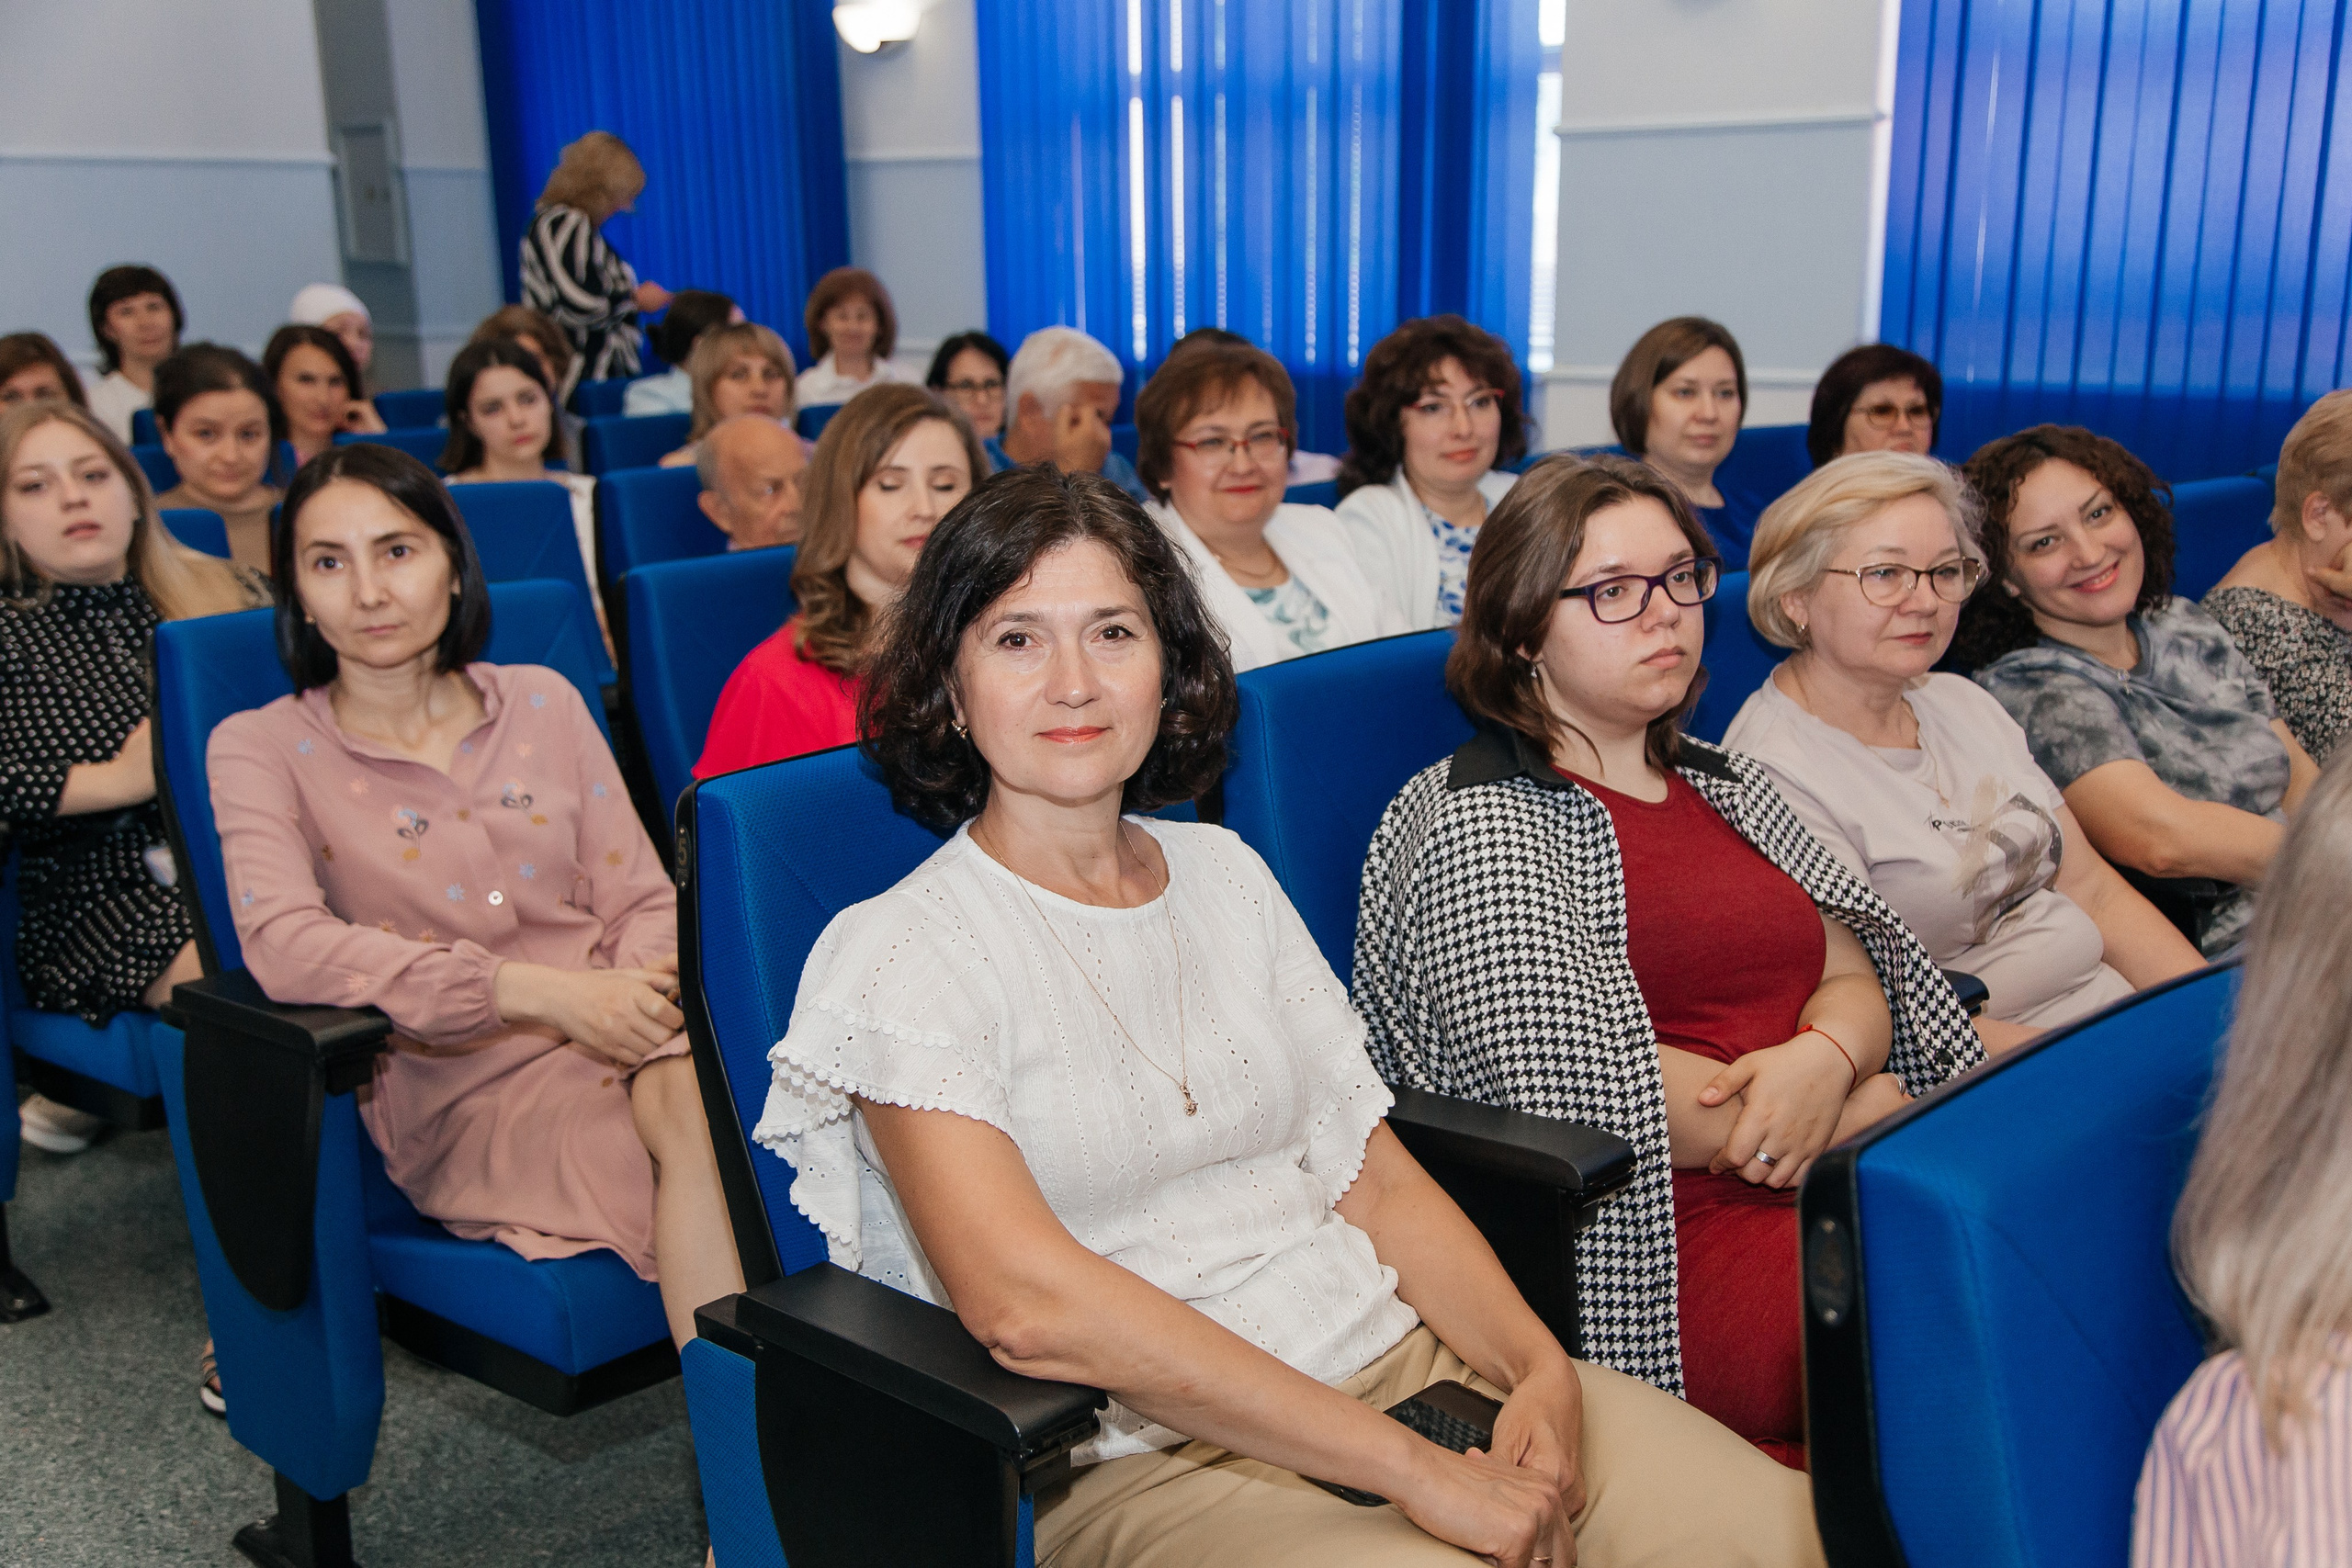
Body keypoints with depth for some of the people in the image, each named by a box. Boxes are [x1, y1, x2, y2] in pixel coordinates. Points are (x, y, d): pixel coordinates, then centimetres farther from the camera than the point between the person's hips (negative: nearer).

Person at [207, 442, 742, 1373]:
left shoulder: (543, 703, 15)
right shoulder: (258, 750, 5)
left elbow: (641, 898, 12)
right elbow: (283, 946, -14)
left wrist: (646, 981, -14)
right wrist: (542, 992, -23)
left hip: (613, 1028, 3)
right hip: (461, 1088, -3)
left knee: (698, 1079, -35)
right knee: (688, 1116, -35)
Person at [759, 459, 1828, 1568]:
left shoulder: (1224, 873, 13)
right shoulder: (896, 954, -6)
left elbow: (1375, 1179, 11)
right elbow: (1026, 1302, -19)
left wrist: (1540, 1370, -8)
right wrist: (1410, 1467, -20)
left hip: (1398, 1352, 5)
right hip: (1150, 1458, -5)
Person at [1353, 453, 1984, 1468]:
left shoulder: (1727, 785, 21)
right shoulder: (1481, 823, -4)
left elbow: (1856, 974, 14)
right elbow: (1581, 1090, -15)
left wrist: (1823, 1059, -13)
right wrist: (1910, 1119, -8)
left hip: (1834, 1191, 8)